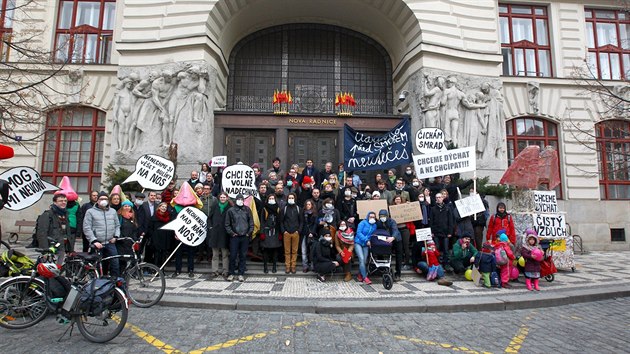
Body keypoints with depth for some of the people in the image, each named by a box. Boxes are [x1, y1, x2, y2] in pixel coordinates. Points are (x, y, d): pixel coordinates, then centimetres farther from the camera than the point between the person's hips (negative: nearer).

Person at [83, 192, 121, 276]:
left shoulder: (113, 211, 12)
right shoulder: (90, 212, 0)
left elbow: (117, 225, 17)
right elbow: (87, 228, -6)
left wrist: (116, 236, 2)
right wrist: (94, 241, -13)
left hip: (110, 243, 3)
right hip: (97, 244, -2)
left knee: (115, 265, 0)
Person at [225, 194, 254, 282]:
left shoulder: (247, 210, 6)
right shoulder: (231, 210, 1)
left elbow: (251, 222, 9)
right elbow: (227, 224, 4)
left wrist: (249, 232, 1)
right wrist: (231, 233, -4)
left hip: (245, 237, 2)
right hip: (234, 237, -1)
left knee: (243, 256, 6)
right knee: (233, 256, 2)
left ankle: (241, 274, 15)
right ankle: (231, 273, 16)